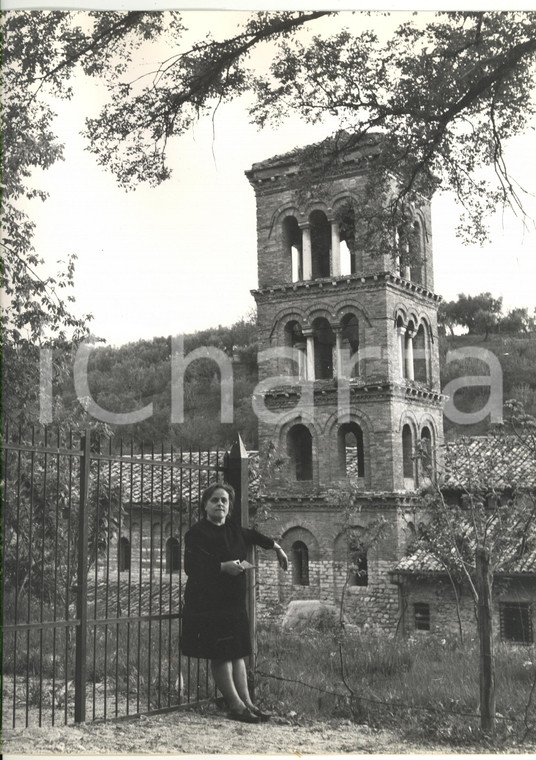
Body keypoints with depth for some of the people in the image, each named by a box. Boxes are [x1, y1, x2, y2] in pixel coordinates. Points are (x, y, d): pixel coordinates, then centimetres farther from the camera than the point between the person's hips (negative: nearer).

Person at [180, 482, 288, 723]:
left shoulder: (234, 530, 11)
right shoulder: (197, 533, -11)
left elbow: (252, 535, 33)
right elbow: (191, 567, -20)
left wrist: (276, 547, 39)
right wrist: (223, 567, -27)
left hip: (234, 602, 7)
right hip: (208, 604, -7)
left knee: (237, 652, 11)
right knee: (221, 654, -3)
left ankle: (246, 702, 16)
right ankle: (236, 705, 3)